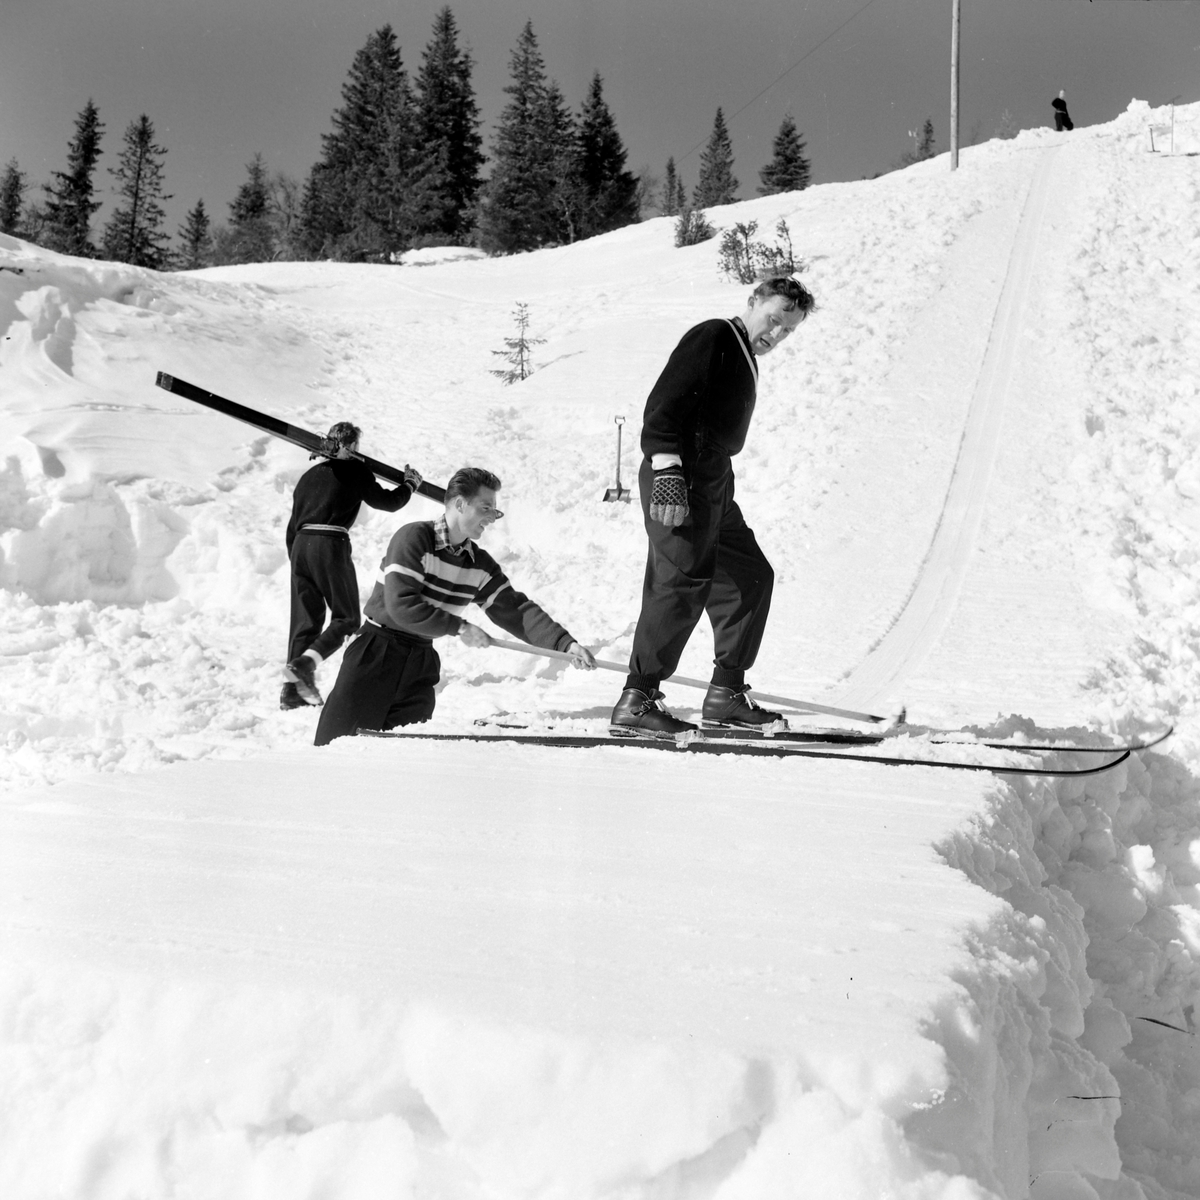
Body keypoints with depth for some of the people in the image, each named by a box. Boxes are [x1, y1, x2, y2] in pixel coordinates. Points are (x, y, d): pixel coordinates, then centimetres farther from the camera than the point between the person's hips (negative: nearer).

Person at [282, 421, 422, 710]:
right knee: (347, 617, 3)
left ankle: (292, 690, 6)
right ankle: (305, 663, -20)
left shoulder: (309, 475, 18)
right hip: (331, 545, -6)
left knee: (305, 618, 11)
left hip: (300, 545, 6)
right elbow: (388, 502, 7)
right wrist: (410, 484, 25)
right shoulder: (354, 471, 1)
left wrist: (296, 561, 26)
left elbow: (293, 524, 19)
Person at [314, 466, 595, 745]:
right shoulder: (414, 537, -14)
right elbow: (401, 605, -22)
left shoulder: (480, 565, 6)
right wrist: (459, 627, -19)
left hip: (422, 663, 6)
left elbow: (515, 611, 4)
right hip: (377, 653, -6)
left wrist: (565, 644, -7)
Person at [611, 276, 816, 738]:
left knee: (751, 576, 12)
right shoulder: (712, 338, -5)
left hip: (714, 482, 11)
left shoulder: (744, 359, 25)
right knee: (685, 579, -18)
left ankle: (725, 692, 17)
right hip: (681, 479, -11)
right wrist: (668, 471, -26)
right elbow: (664, 403, -17)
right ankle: (636, 701, -19)